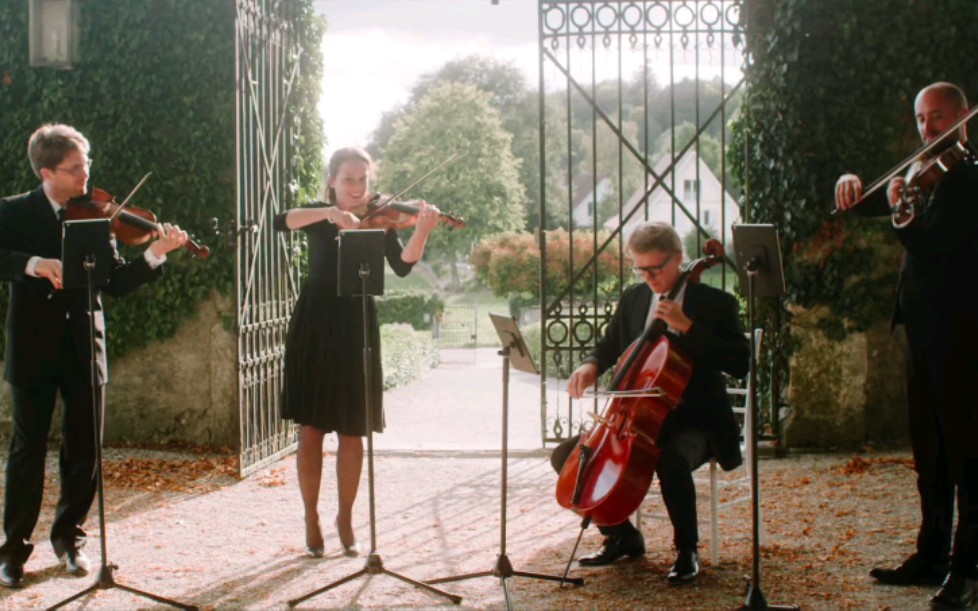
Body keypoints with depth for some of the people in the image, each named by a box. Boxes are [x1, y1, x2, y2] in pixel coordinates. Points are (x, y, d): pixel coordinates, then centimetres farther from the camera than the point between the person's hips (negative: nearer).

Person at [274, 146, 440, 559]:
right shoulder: (319, 218, 5)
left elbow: (402, 266, -12)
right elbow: (281, 222, -17)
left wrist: (422, 231, -29)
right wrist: (330, 213, -30)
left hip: (356, 329, 0)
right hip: (315, 327, 0)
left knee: (351, 432, 4)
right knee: (311, 429, 2)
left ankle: (345, 519, 18)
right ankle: (312, 520, 14)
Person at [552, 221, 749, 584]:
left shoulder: (715, 304, -8)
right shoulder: (633, 299, 9)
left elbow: (740, 364, -21)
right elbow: (610, 347, 23)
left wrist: (688, 326, -27)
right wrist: (591, 366, -1)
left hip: (694, 421, -6)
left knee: (672, 460, -39)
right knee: (566, 455, -7)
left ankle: (686, 550, -11)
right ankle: (622, 536, 10)